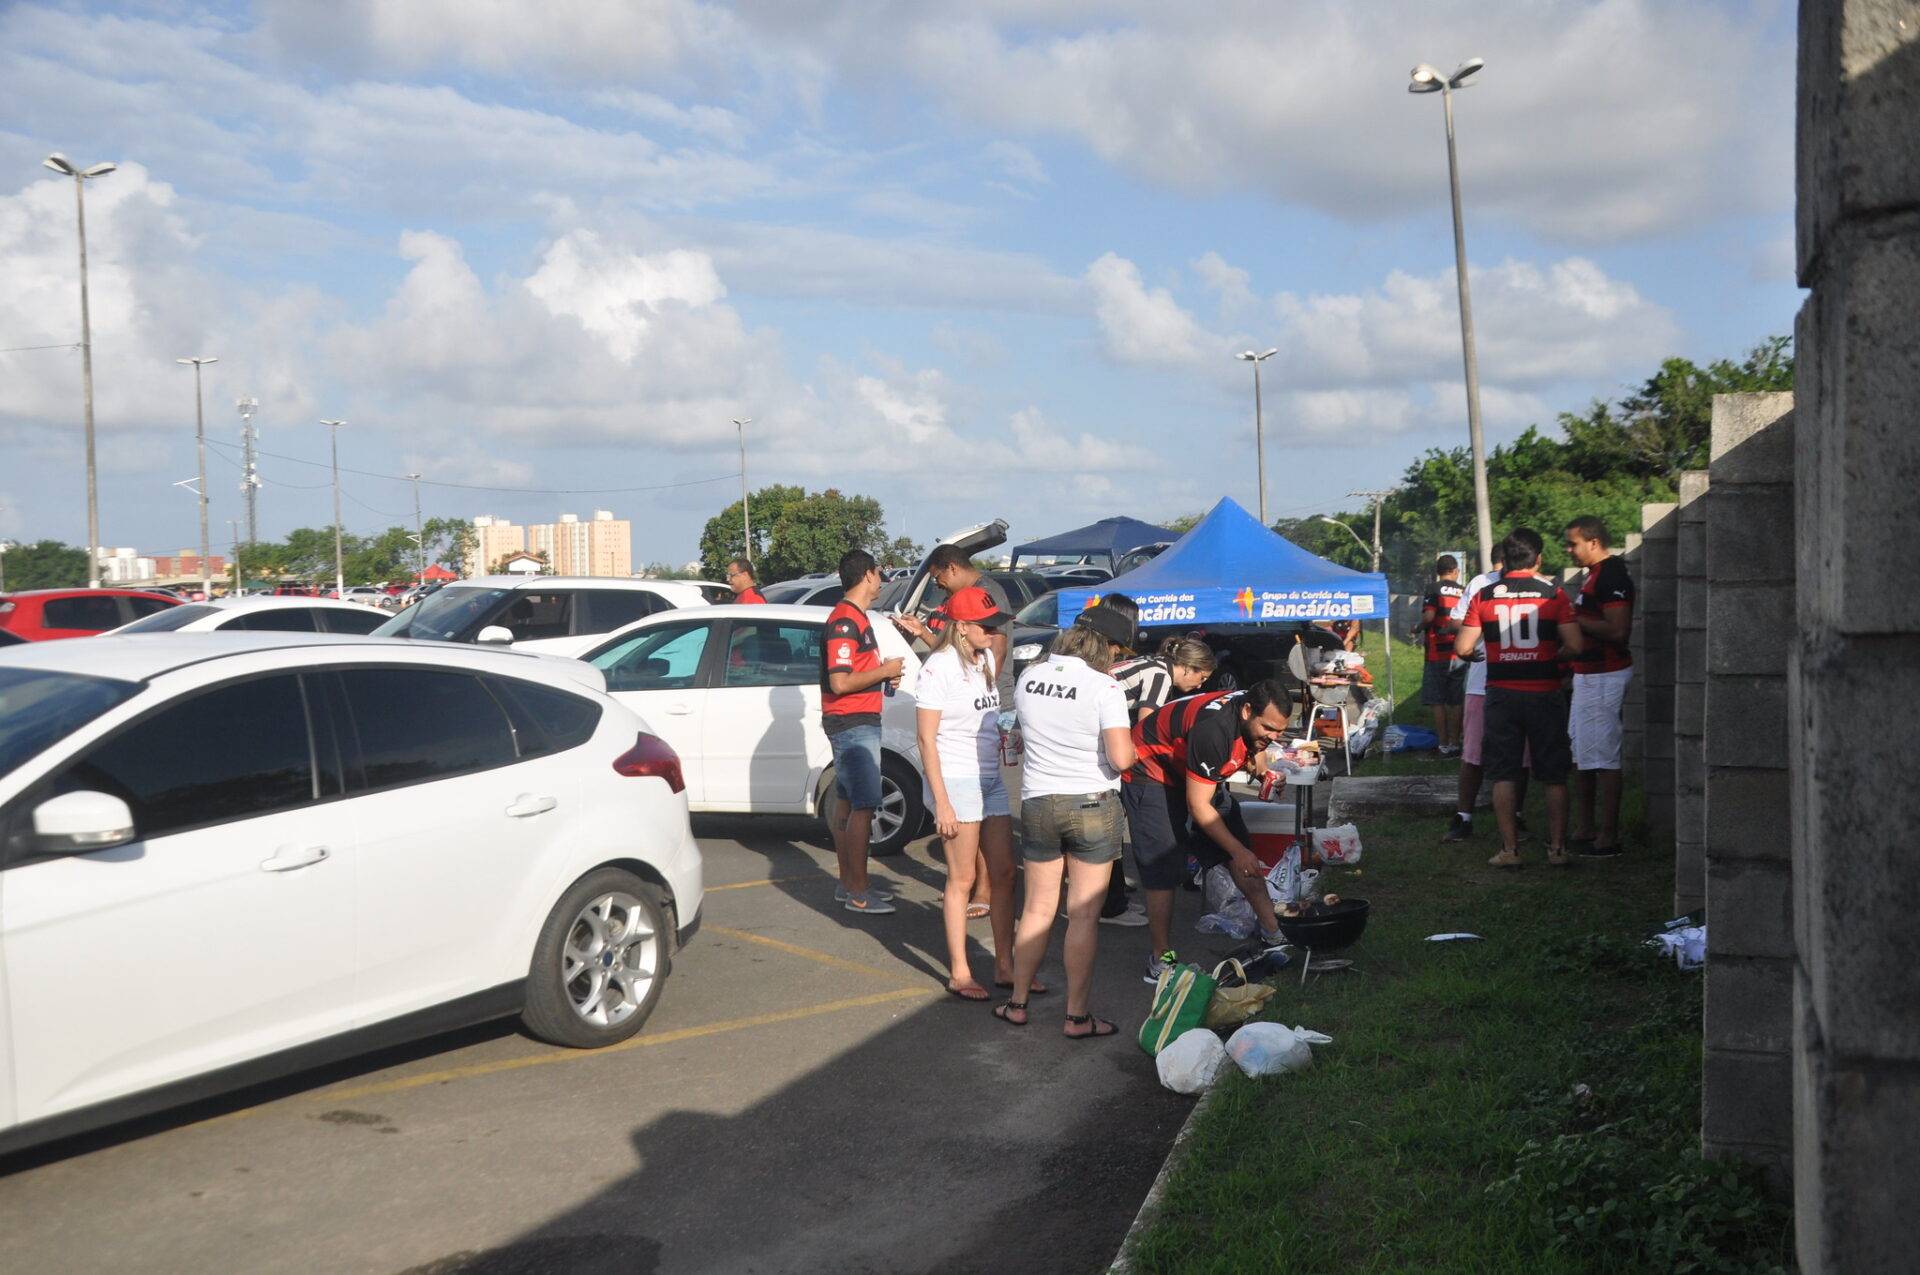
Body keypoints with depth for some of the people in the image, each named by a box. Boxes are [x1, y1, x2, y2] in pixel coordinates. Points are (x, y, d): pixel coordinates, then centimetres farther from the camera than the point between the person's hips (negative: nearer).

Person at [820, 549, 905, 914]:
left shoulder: (856, 617, 16)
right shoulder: (845, 620, -17)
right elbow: (840, 682, -24)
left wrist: (885, 673, 9)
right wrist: (885, 670, -13)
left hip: (857, 723, 11)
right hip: (853, 723, -11)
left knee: (848, 804, 14)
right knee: (864, 806, -9)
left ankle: (849, 882, 22)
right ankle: (858, 893, -6)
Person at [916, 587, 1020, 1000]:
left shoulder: (985, 660, 8)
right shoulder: (939, 667, -14)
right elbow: (927, 739, -14)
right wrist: (941, 802, -17)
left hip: (991, 779, 8)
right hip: (956, 781, -7)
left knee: (1004, 874, 9)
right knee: (962, 879, -1)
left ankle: (1005, 965, 18)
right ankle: (959, 973, 8)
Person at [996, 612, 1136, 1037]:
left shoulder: (1029, 677, 0)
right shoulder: (1104, 688, -17)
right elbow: (1121, 758, -21)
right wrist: (1130, 748, 0)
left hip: (1037, 804, 5)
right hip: (1092, 806, -4)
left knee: (1037, 908, 16)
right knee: (1083, 915, 4)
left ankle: (1017, 1003, 24)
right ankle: (1077, 1016, 10)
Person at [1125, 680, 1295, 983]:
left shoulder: (1253, 716, -12)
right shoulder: (1213, 730, -38)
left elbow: (1252, 747, 16)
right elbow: (1198, 806, -30)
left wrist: (1259, 766, -6)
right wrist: (1238, 851, -23)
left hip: (1197, 773, 9)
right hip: (1149, 774, -9)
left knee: (1238, 845, 5)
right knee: (1164, 869, -12)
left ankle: (1271, 930, 14)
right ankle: (1161, 959, -1)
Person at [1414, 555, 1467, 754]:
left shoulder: (1434, 589, -6)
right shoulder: (1464, 592, 6)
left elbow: (1428, 616, -18)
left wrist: (1417, 629, 0)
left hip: (1438, 655, -4)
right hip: (1460, 655, 4)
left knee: (1437, 702, 2)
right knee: (1456, 702, 10)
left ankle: (1444, 745, 2)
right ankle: (1455, 743, 13)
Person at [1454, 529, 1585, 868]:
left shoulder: (1484, 596, -2)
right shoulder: (1553, 594, -4)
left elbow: (1462, 647, -3)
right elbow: (1575, 645, -9)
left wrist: (1473, 655, 19)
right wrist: (1557, 653, 11)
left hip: (1502, 694, 1)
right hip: (1545, 694, -1)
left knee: (1504, 774, 7)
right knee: (1554, 775, 9)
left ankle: (1509, 849, 6)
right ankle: (1557, 848, 11)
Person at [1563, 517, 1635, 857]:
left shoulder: (1612, 576, -18)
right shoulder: (1596, 574, 16)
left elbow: (1617, 630, -27)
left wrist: (1573, 619, -19)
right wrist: (1573, 615, 11)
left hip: (1604, 677, -11)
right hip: (1588, 674, 11)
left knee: (1603, 758, -6)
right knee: (1579, 756, 16)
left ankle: (1608, 838, 0)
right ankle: (1584, 830, 25)